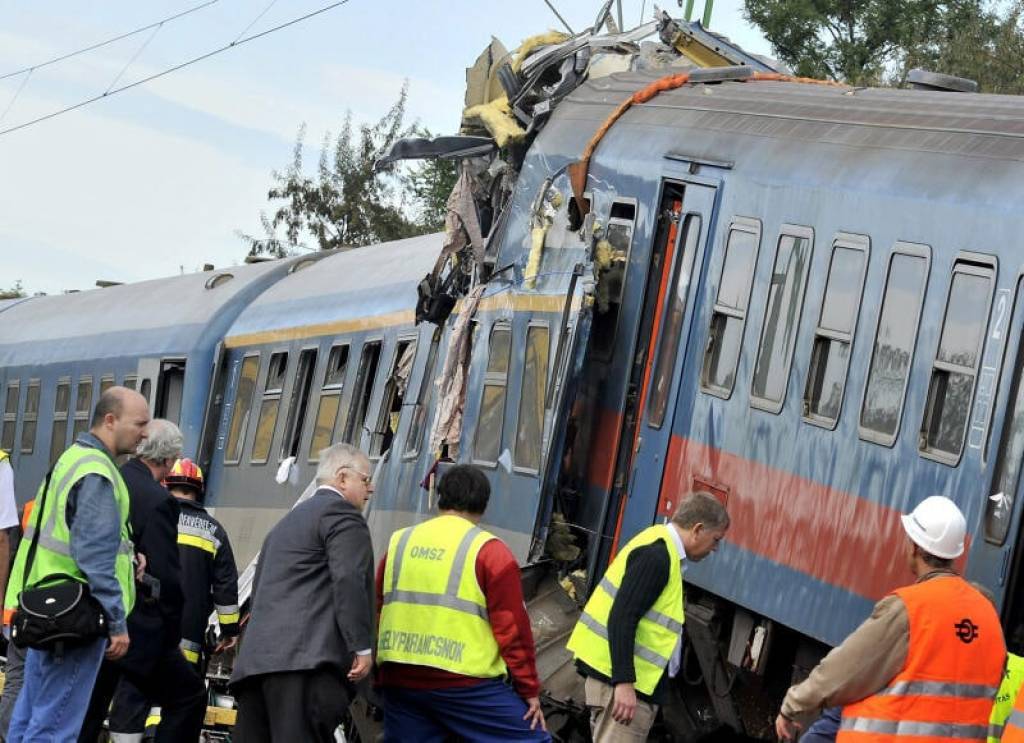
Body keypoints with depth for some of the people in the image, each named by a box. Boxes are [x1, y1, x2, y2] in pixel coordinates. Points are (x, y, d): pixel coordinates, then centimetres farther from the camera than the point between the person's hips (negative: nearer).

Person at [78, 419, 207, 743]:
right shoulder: (158, 501, -15)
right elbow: (168, 579, -16)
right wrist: (171, 636, -4)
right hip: (134, 629, -7)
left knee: (86, 716, 14)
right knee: (189, 696, 8)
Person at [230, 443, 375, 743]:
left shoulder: (288, 521, 30)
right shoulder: (342, 513, 1)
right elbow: (349, 579, -13)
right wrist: (362, 647, -13)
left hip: (255, 660, 9)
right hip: (306, 658, -9)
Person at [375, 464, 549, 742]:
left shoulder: (399, 543, 13)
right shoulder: (489, 551, -3)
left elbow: (375, 614, 18)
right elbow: (512, 627, -6)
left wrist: (381, 679, 27)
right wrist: (529, 690, 0)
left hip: (398, 680, 6)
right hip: (465, 685, -5)